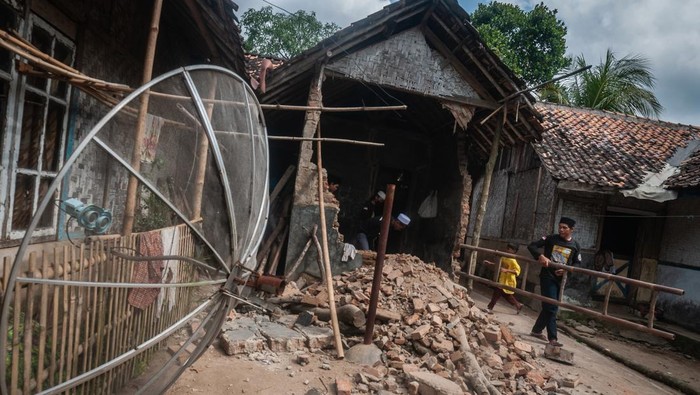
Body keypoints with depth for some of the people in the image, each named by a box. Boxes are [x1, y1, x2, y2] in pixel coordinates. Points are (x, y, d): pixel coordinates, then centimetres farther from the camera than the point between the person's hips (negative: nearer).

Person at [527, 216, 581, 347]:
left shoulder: (575, 246, 6)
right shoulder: (551, 239, -3)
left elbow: (577, 264, 7)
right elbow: (532, 246, -7)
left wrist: (566, 270, -13)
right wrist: (540, 256, -26)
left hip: (561, 279, 4)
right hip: (548, 276, -4)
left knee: (549, 307, 12)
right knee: (551, 307, -9)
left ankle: (536, 330, 27)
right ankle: (552, 338, -6)